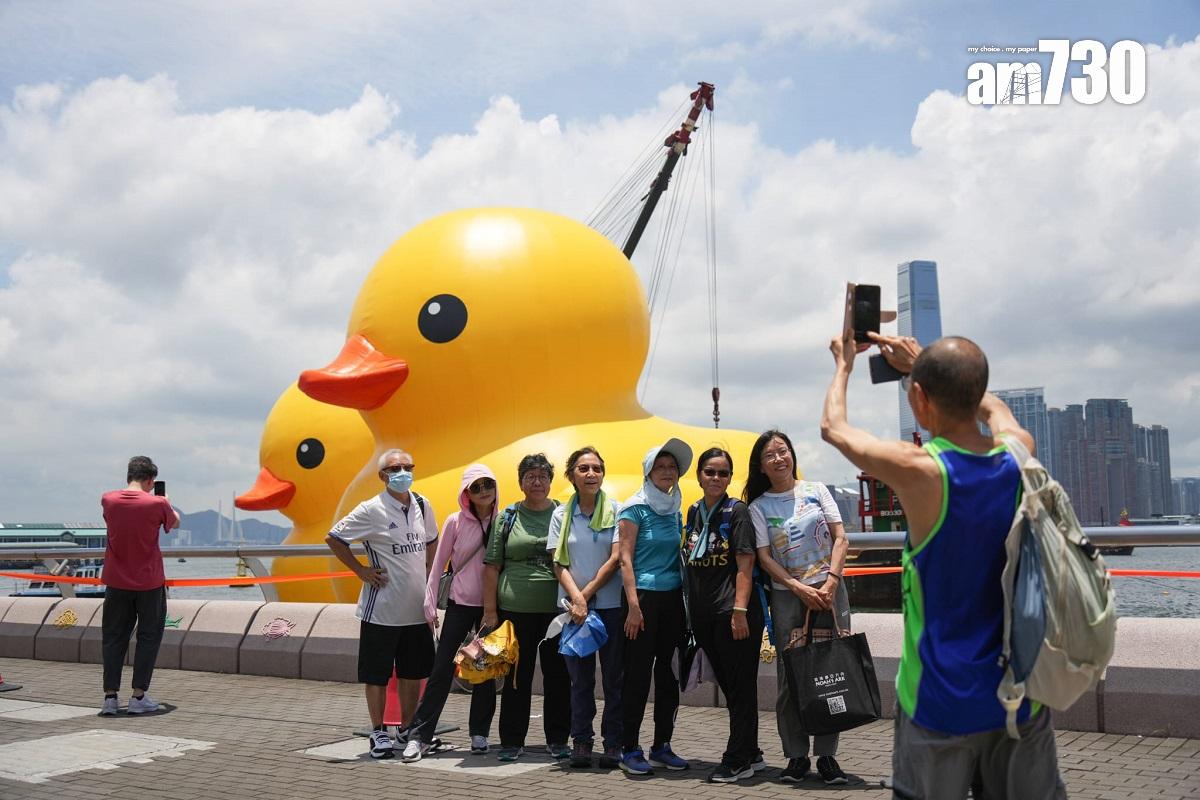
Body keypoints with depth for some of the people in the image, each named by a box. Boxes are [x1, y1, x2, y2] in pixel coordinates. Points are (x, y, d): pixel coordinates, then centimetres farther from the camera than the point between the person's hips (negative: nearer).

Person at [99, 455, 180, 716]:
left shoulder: (108, 500, -4)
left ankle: (110, 696, 8)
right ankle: (138, 696, 7)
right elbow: (175, 523, 8)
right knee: (148, 638, 8)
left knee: (114, 638, 11)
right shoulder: (157, 504, -12)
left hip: (117, 582, 3)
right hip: (149, 583, -3)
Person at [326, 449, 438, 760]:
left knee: (413, 671, 13)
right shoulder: (371, 510, -11)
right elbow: (333, 538, -6)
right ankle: (379, 733, 17)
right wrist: (361, 570, -9)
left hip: (417, 608, 5)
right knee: (377, 674, 5)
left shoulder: (422, 506, 5)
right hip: (381, 608, -5)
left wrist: (430, 575, 10)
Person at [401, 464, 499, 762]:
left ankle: (479, 734, 19)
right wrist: (430, 603, -4)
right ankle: (419, 736, 1)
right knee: (442, 669, -3)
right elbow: (438, 564, -1)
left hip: (491, 605, 2)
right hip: (460, 603, -2)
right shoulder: (455, 521, -5)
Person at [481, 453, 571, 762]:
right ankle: (512, 741, 15)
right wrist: (490, 610, -1)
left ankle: (557, 739, 19)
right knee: (517, 675, 5)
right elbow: (492, 566, 5)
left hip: (557, 609, 1)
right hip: (515, 609, 0)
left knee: (558, 674, 6)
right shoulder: (507, 517, 6)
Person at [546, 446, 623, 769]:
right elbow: (559, 564, 1)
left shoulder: (615, 510, -1)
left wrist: (587, 593, -10)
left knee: (614, 676, 3)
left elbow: (616, 559, -6)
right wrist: (576, 599, -13)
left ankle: (613, 743, 11)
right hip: (573, 605, 2)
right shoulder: (561, 514, 5)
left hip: (610, 605, -1)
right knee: (580, 677, 7)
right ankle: (581, 741, 15)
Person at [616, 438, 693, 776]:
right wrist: (633, 604, -18)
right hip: (644, 596, -6)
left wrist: (687, 601, 11)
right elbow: (625, 558, -10)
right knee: (638, 672, -3)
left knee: (668, 672, 9)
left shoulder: (675, 511, 13)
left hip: (673, 598, 6)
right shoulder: (635, 508, -5)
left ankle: (662, 746, 18)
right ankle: (630, 750, 4)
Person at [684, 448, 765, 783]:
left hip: (733, 612, -7)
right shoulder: (694, 512, 12)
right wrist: (691, 610, 14)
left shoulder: (736, 511, -5)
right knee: (727, 685, 14)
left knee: (740, 686, 0)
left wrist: (739, 610, -19)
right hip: (704, 614, 7)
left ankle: (738, 761, 7)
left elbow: (745, 564, -12)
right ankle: (750, 753, 26)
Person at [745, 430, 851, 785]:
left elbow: (840, 538, 3)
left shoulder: (816, 491, 6)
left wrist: (830, 582, -9)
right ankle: (796, 755, 10)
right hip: (787, 595, -1)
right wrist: (800, 589, -12)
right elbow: (764, 557, -1)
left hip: (829, 591, 1)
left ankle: (827, 754, 10)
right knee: (790, 676, -1)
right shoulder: (759, 507, 4)